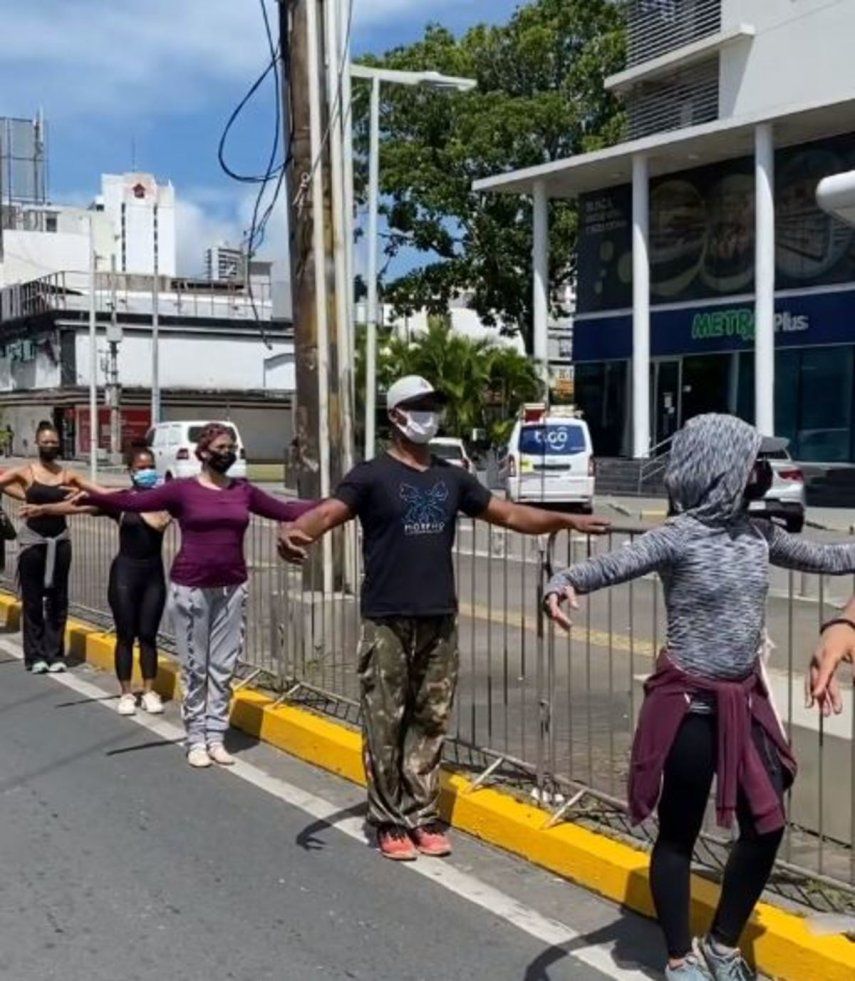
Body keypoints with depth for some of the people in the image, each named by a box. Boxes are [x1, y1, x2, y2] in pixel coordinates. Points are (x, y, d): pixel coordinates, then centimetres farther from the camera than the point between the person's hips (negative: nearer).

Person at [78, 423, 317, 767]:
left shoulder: (244, 491, 6)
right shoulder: (183, 490, -5)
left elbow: (283, 510, 14)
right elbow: (135, 501, -12)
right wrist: (90, 497, -24)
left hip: (232, 588, 3)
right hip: (191, 588, -3)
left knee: (223, 668, 7)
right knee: (195, 668, 3)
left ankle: (216, 738, 17)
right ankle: (196, 740, 13)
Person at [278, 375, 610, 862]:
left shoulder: (452, 478, 13)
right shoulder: (372, 476, -3)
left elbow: (510, 514, 18)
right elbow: (329, 512, -19)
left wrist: (567, 520, 9)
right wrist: (296, 531, -41)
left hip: (440, 622, 5)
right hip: (388, 623, -5)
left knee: (431, 723, 8)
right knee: (386, 725, 0)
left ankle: (423, 815, 18)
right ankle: (390, 820, 11)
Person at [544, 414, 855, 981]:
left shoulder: (757, 533, 5)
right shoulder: (679, 536, -14)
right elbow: (610, 566, -26)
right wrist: (563, 583, -45)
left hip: (745, 700, 7)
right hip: (691, 702, -6)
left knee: (767, 827, 8)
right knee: (679, 833, 7)